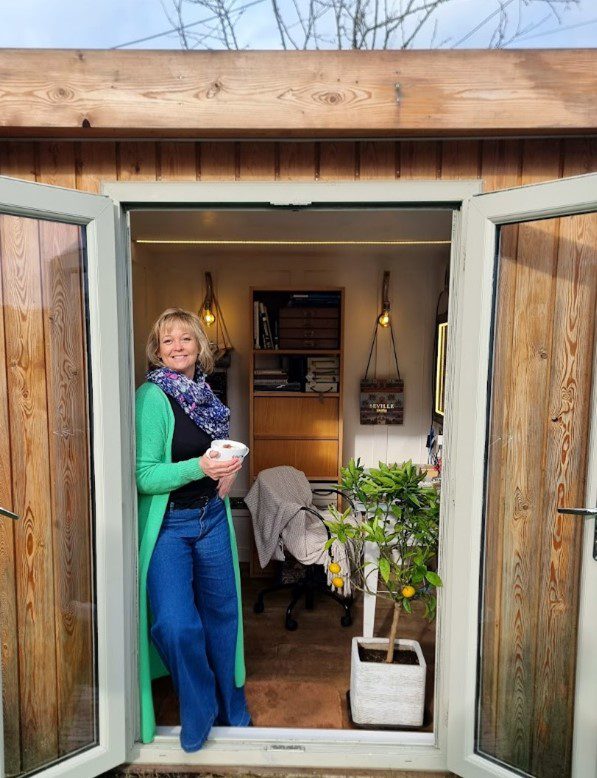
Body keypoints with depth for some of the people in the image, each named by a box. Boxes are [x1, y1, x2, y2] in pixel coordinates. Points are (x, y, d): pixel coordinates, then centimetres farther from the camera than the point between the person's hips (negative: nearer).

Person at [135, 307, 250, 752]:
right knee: (175, 626, -12)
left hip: (212, 518, 6)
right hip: (168, 525, -6)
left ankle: (232, 710, 39)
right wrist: (199, 467, -30)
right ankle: (198, 714, 20)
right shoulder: (152, 397, -15)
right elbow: (144, 476, -19)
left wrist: (230, 468, 0)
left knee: (221, 613, 16)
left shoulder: (205, 395, 5)